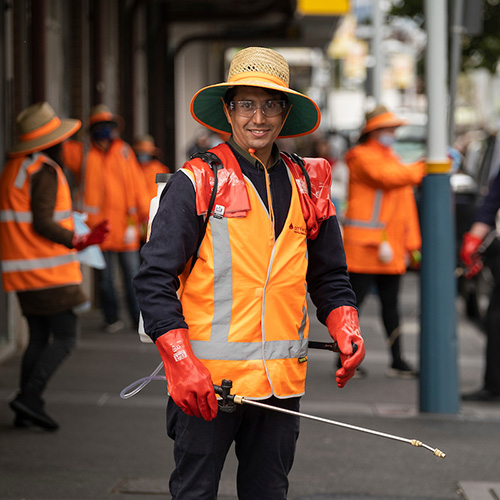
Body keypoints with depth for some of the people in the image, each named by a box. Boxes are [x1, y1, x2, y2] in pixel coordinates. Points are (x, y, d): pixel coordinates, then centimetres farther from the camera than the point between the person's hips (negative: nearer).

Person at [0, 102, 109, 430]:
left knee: (40, 338, 11)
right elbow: (42, 223, -21)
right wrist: (80, 242, -18)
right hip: (50, 270, -9)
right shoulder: (45, 171, -14)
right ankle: (30, 397, -14)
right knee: (65, 338, -4)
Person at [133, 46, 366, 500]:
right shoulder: (196, 183, -3)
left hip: (281, 380, 4)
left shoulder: (307, 187, 11)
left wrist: (346, 329, -1)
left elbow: (329, 277, 19)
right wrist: (182, 366, -17)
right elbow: (154, 280, -7)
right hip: (206, 379, -4)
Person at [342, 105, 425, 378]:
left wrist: (412, 244, 17)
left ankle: (397, 361, 13)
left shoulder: (393, 159, 22)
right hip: (363, 245, -8)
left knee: (390, 303, 10)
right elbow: (387, 177, -25)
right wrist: (426, 167, -26)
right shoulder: (362, 157, -5)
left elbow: (406, 205, 22)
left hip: (391, 248, 8)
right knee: (354, 301, -4)